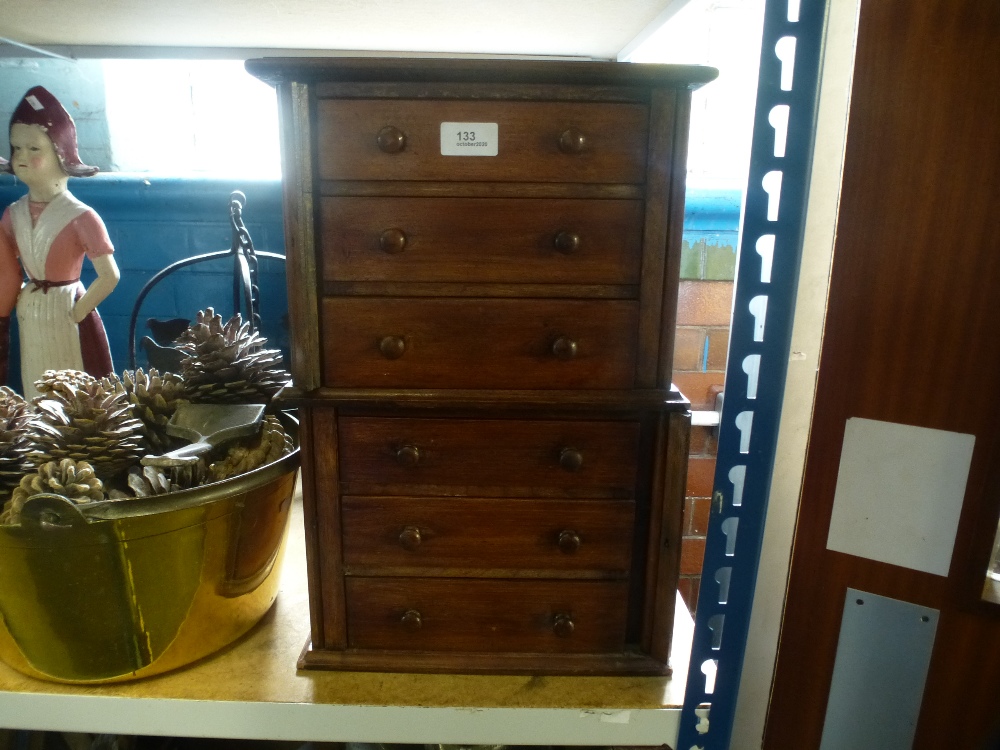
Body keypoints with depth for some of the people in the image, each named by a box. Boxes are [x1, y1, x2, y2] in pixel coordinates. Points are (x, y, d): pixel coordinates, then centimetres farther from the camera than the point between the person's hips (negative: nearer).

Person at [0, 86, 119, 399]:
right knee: (37, 399, 16)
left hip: (68, 316, -6)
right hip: (29, 319, 6)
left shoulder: (81, 217, -16)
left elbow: (109, 276, -19)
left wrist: (76, 313, -14)